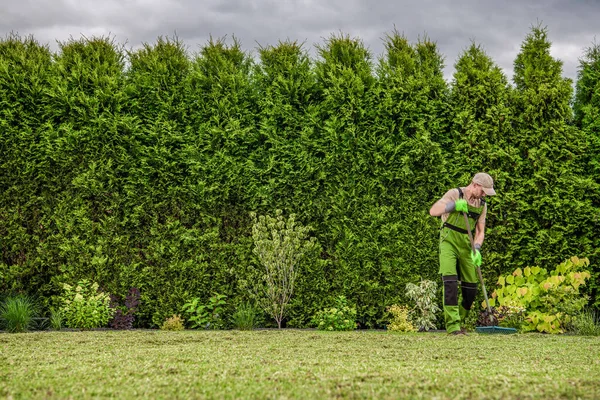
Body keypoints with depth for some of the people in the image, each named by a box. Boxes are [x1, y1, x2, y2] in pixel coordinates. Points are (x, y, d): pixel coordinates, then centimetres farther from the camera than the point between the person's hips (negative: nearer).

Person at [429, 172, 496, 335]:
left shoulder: (482, 205, 7)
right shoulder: (455, 194, -9)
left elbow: (480, 231, 7)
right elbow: (433, 211, -17)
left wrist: (476, 249, -11)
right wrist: (454, 205, -30)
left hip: (466, 245, 6)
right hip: (449, 241, -6)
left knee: (471, 286, 3)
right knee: (450, 281, -19)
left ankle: (459, 322, 19)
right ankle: (452, 324, -20)